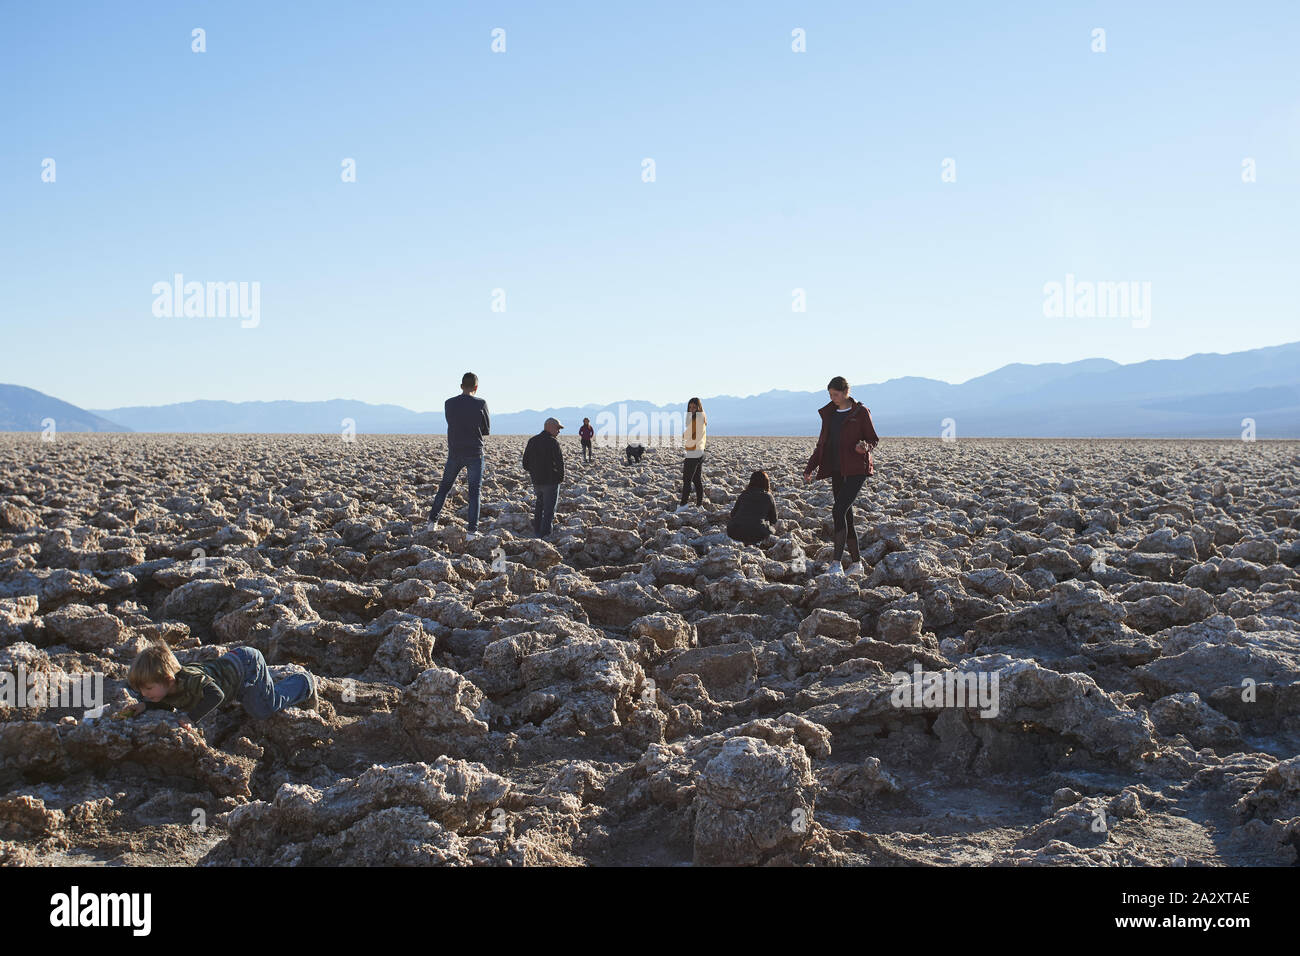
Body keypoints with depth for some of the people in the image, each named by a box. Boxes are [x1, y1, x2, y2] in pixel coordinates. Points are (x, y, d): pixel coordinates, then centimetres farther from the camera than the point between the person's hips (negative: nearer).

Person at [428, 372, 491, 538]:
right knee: (474, 491, 3)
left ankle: (433, 519, 18)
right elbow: (486, 430, 1)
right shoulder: (481, 404, -9)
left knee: (444, 486, 19)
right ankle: (472, 529, -2)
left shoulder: (449, 404, -1)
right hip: (475, 454, -2)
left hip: (454, 454, 2)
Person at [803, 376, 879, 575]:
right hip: (837, 470, 6)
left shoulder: (861, 412, -4)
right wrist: (810, 467, 10)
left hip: (856, 469, -6)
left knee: (839, 511, -19)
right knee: (846, 516, 7)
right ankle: (856, 562, 17)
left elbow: (874, 439, 0)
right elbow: (822, 444, 18)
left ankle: (837, 563, -20)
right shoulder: (829, 413, 12)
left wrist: (865, 447, -22)